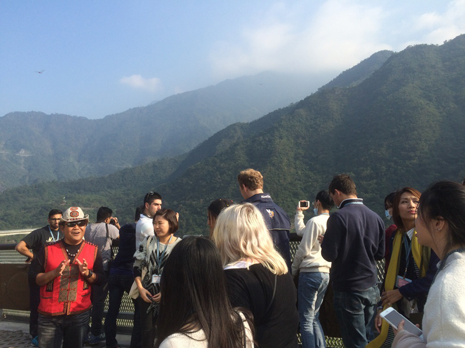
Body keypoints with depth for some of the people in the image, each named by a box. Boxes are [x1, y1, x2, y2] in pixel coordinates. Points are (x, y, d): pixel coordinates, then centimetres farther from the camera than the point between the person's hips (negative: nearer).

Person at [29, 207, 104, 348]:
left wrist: (87, 273, -16)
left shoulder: (93, 250, 1)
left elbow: (100, 279, 3)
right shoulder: (48, 250, -2)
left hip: (80, 315, 1)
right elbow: (34, 278, -1)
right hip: (49, 315, -1)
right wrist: (55, 272, -18)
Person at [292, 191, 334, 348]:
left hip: (310, 272, -8)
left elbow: (303, 249, -12)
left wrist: (294, 270, 0)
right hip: (326, 273, 8)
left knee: (306, 319, -2)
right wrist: (299, 213, 31)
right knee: (314, 317, 17)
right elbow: (300, 230, 22)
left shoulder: (315, 221, -12)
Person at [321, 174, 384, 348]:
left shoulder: (339, 217, -18)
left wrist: (324, 242, 2)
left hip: (348, 290, -6)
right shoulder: (375, 217, 2)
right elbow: (380, 253, 9)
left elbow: (329, 254, -18)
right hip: (371, 288, 6)